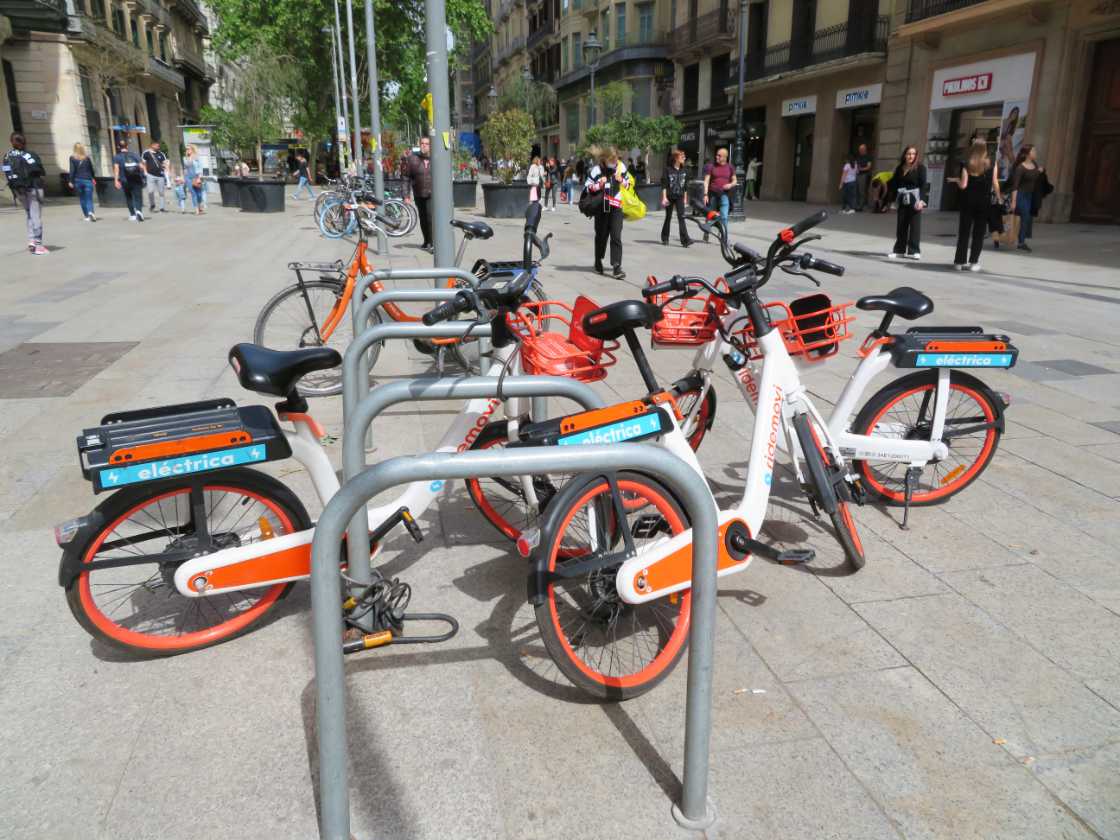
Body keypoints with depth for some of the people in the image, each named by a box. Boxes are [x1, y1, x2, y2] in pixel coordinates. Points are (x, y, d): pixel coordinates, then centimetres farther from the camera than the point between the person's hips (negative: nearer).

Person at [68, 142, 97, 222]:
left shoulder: (72, 158, -3)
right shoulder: (87, 157, 0)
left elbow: (72, 170, -6)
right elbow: (91, 169, 6)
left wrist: (71, 181, -1)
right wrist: (92, 178, 22)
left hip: (78, 180, 0)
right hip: (87, 180, 0)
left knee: (82, 199, 12)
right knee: (89, 198, -3)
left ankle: (86, 216, 13)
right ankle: (90, 212, -28)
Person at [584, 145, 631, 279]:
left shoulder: (621, 167, 0)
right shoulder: (597, 170, -8)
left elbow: (630, 182, 12)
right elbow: (587, 187, -6)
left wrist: (622, 181, -8)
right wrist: (598, 185, -22)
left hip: (616, 207, 1)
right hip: (601, 207, -1)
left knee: (616, 237, -9)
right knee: (601, 235, 13)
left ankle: (616, 266, -11)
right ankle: (598, 261, 36)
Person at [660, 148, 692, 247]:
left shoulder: (684, 171, 7)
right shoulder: (668, 169, -4)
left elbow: (685, 186, 12)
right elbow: (664, 184, -6)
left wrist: (685, 198, 12)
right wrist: (664, 197, -12)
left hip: (679, 197, 2)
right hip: (669, 196, -2)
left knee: (681, 217, -10)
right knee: (668, 217, 8)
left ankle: (685, 240, -18)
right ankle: (665, 238, 23)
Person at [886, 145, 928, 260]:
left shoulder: (920, 167, -3)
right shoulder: (899, 168, 8)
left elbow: (924, 184, -9)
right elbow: (894, 184, 11)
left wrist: (921, 200, -19)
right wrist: (894, 199, 7)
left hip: (914, 199, -4)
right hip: (903, 200, 4)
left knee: (915, 225, -2)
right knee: (901, 225, 6)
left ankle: (914, 250, 2)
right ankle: (899, 250, 13)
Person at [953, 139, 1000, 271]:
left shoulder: (967, 165, -3)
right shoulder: (991, 164, -2)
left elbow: (963, 185, -9)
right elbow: (995, 184, -2)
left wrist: (957, 180, 12)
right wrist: (999, 198, 12)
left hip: (968, 201, 0)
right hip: (984, 202, 0)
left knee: (964, 232, 6)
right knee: (979, 233, 5)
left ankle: (959, 261, 5)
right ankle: (973, 262, 2)